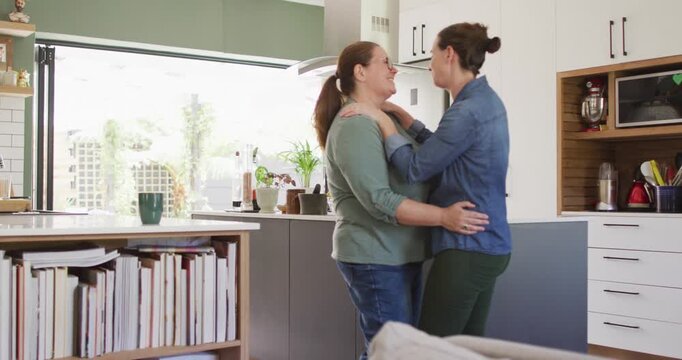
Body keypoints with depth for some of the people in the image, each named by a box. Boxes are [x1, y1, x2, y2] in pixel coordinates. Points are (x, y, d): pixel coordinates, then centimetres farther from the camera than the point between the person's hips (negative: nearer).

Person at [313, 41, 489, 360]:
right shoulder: (354, 125, -15)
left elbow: (412, 175, 22)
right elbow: (379, 201, -24)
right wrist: (443, 217, -26)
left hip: (401, 255, 10)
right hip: (375, 259, -10)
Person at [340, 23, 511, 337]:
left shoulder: (467, 111, -19)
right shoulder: (485, 101, 12)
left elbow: (415, 169, -14)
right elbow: (440, 149, 20)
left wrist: (382, 119, -4)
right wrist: (399, 114, 14)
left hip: (466, 249, -10)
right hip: (487, 245, 10)